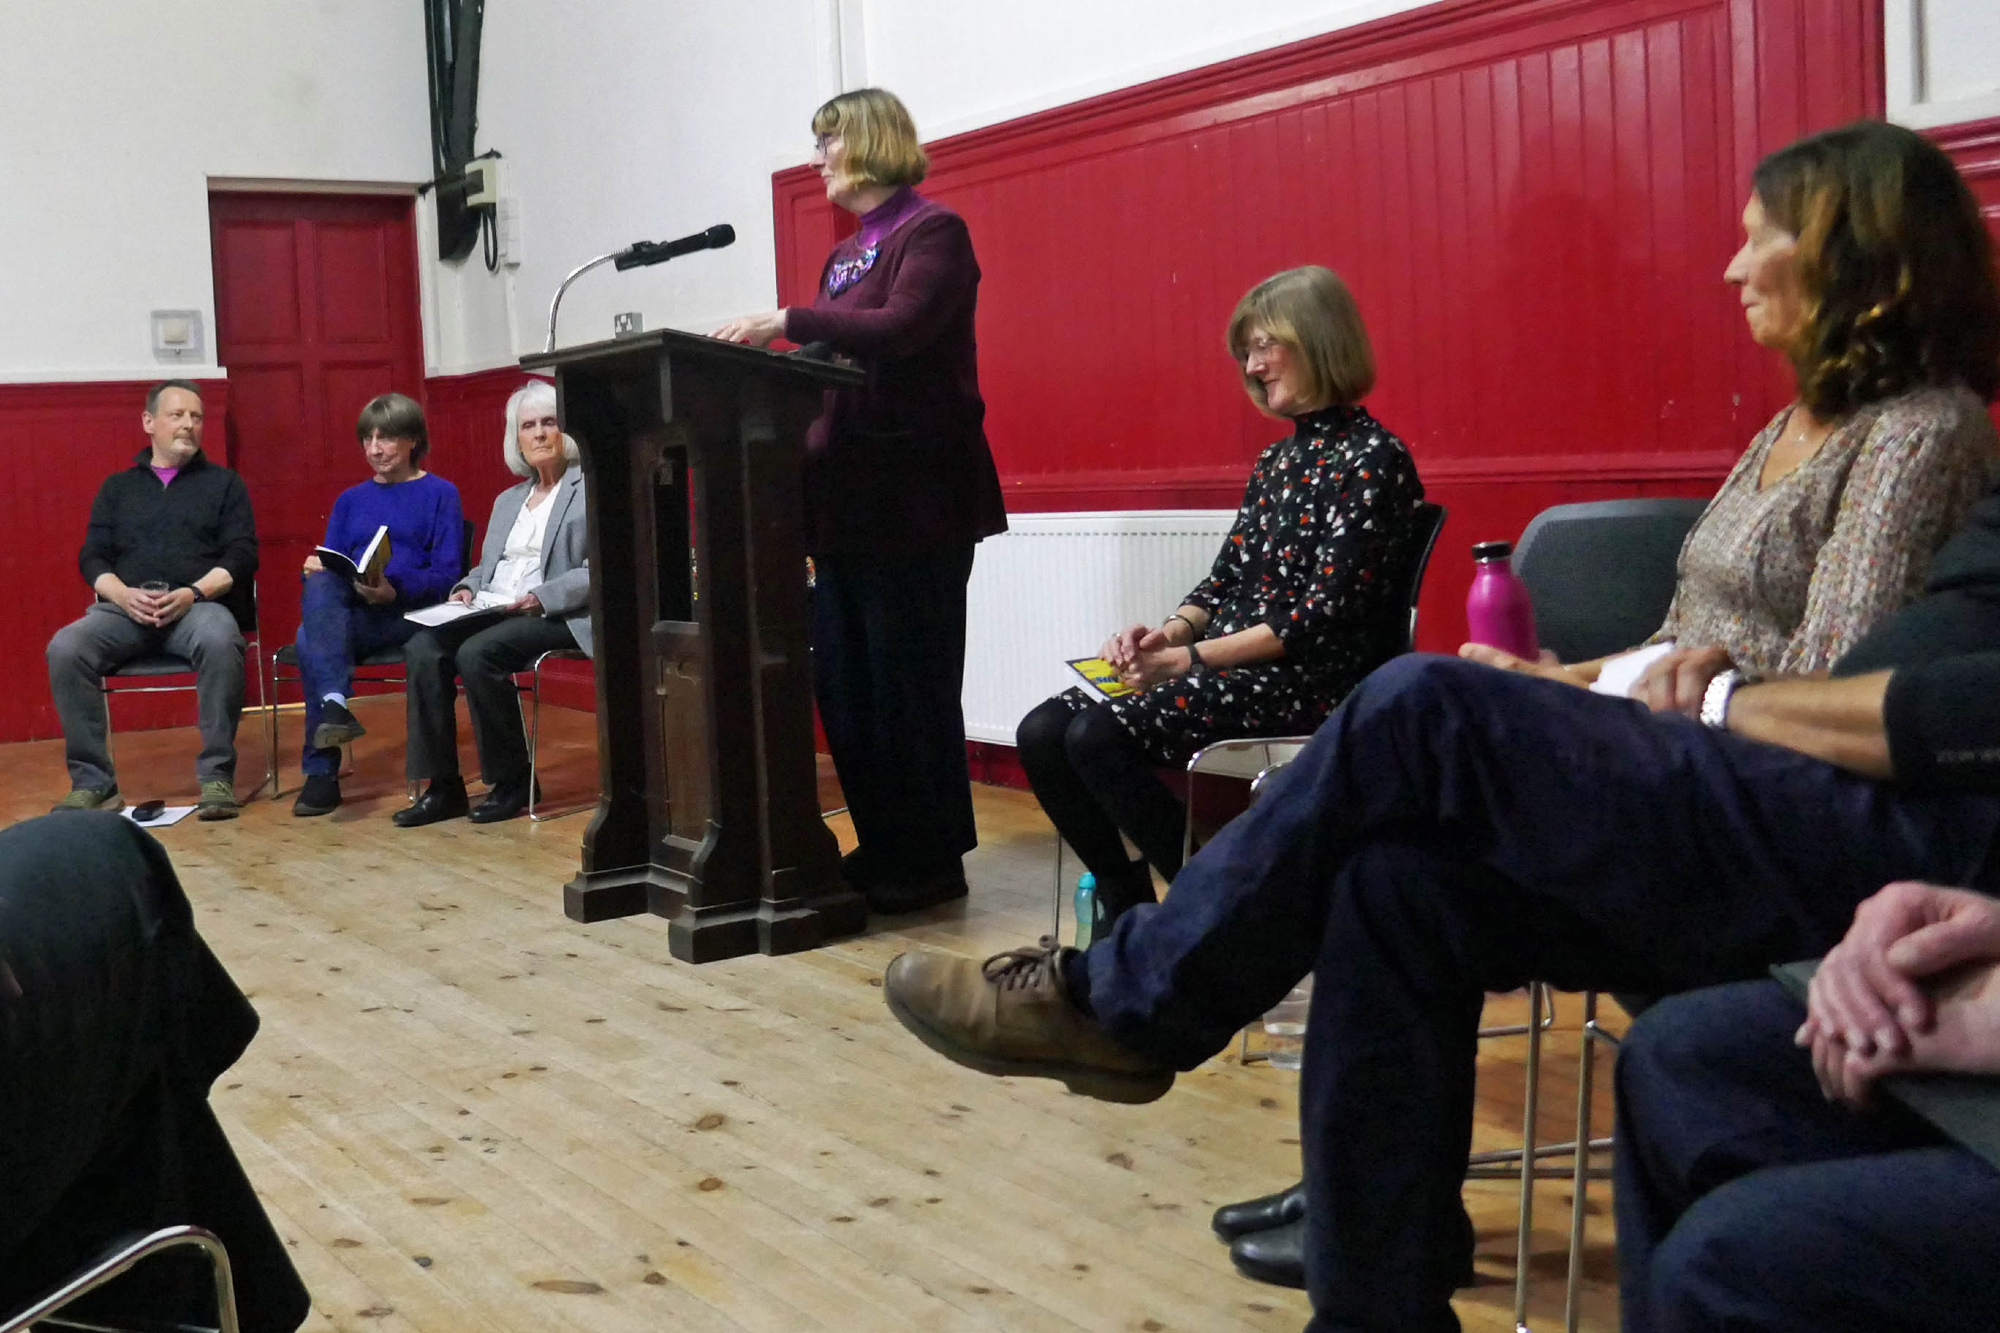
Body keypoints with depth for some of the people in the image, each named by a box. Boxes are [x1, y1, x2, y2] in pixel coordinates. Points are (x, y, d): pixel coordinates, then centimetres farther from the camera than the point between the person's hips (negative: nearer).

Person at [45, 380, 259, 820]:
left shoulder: (223, 483, 17)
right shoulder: (117, 487, 22)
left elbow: (242, 554, 6)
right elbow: (93, 557, 14)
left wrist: (193, 593, -12)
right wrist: (123, 595, -8)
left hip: (198, 603, -2)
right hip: (125, 606, 2)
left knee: (220, 642, -38)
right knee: (65, 648, -28)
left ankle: (216, 777, -30)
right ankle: (92, 783, -23)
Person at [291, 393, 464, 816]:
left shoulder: (439, 493, 9)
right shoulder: (351, 500, 26)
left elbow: (447, 574, -2)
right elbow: (331, 564, 19)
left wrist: (395, 589, -21)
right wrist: (317, 568, -7)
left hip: (408, 613, -4)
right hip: (346, 609, 5)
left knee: (311, 638, -31)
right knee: (320, 584, -32)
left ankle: (321, 772, -32)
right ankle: (336, 704, -44)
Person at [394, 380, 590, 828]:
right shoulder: (507, 500, 25)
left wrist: (541, 598, -20)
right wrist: (468, 588, 5)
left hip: (555, 616, -7)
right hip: (490, 610, 7)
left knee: (477, 653, -32)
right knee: (422, 648, -21)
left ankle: (513, 781, -16)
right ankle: (441, 787, -19)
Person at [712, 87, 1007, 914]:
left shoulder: (931, 230, -4)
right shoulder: (846, 254, 19)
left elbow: (898, 330, -20)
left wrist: (787, 323, -22)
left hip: (914, 497, -8)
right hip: (849, 497, 8)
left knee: (910, 686, -4)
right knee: (843, 683, 8)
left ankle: (931, 862, 7)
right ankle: (881, 849, 18)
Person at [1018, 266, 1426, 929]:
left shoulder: (1373, 459, -9)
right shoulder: (1277, 460, 18)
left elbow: (1327, 615, -16)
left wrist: (1196, 657, -17)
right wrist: (1170, 631, -4)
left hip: (1313, 684, -8)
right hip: (1227, 670, 8)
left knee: (1097, 736, -26)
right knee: (1043, 732, -10)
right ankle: (1127, 901, 1)